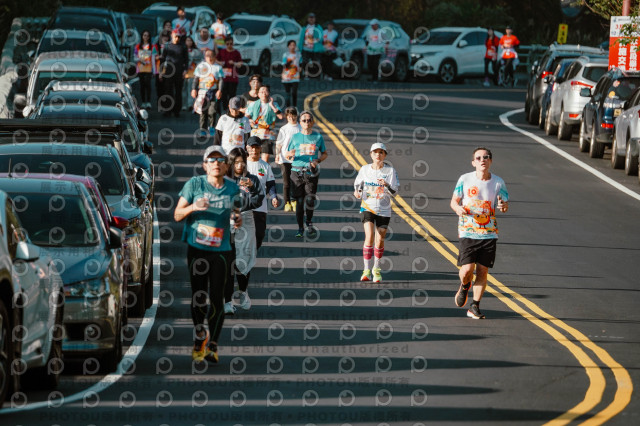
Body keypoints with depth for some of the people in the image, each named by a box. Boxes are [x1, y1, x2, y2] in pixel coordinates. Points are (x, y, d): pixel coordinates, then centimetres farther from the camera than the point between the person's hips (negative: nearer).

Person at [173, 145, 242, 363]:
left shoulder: (233, 188, 7)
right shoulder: (194, 185, -1)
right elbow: (177, 215, 0)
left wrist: (238, 220, -4)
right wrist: (193, 207, -20)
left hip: (222, 250, 2)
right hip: (197, 248, -1)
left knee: (217, 299, -2)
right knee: (198, 297, -2)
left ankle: (212, 345, 6)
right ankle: (200, 336, 20)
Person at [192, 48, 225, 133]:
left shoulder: (218, 67, 7)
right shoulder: (201, 66, 11)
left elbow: (221, 80, 3)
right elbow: (196, 79, 12)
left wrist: (219, 90, -8)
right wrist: (194, 89, 4)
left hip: (213, 92, -1)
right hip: (202, 91, 1)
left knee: (212, 111, -8)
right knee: (203, 111, 0)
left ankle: (211, 127, 5)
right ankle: (203, 128, 6)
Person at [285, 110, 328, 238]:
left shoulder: (318, 137, 7)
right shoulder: (295, 137, 8)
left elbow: (325, 154, 16)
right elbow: (288, 156, 14)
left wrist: (317, 161, -4)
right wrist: (290, 154, -11)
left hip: (311, 172, -1)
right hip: (297, 171, 1)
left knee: (310, 200, -9)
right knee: (299, 201, -1)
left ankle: (309, 223, 17)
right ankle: (300, 228, 9)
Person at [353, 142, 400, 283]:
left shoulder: (390, 170, -3)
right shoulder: (364, 169, 1)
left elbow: (394, 192, -6)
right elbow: (358, 185, 13)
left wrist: (386, 185, -26)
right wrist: (357, 192, -9)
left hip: (384, 210, 0)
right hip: (367, 208, 0)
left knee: (380, 241, 3)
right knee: (369, 237, -17)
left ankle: (377, 269, 24)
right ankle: (366, 271, -11)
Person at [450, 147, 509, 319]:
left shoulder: (498, 182, 2)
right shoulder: (465, 179, -1)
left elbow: (505, 204, 3)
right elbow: (454, 201, 7)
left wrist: (503, 206, -22)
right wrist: (458, 208, -16)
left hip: (489, 233, 1)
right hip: (468, 232, -1)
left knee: (482, 271, 0)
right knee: (467, 269, -11)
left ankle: (474, 307, 12)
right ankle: (464, 286, 25)